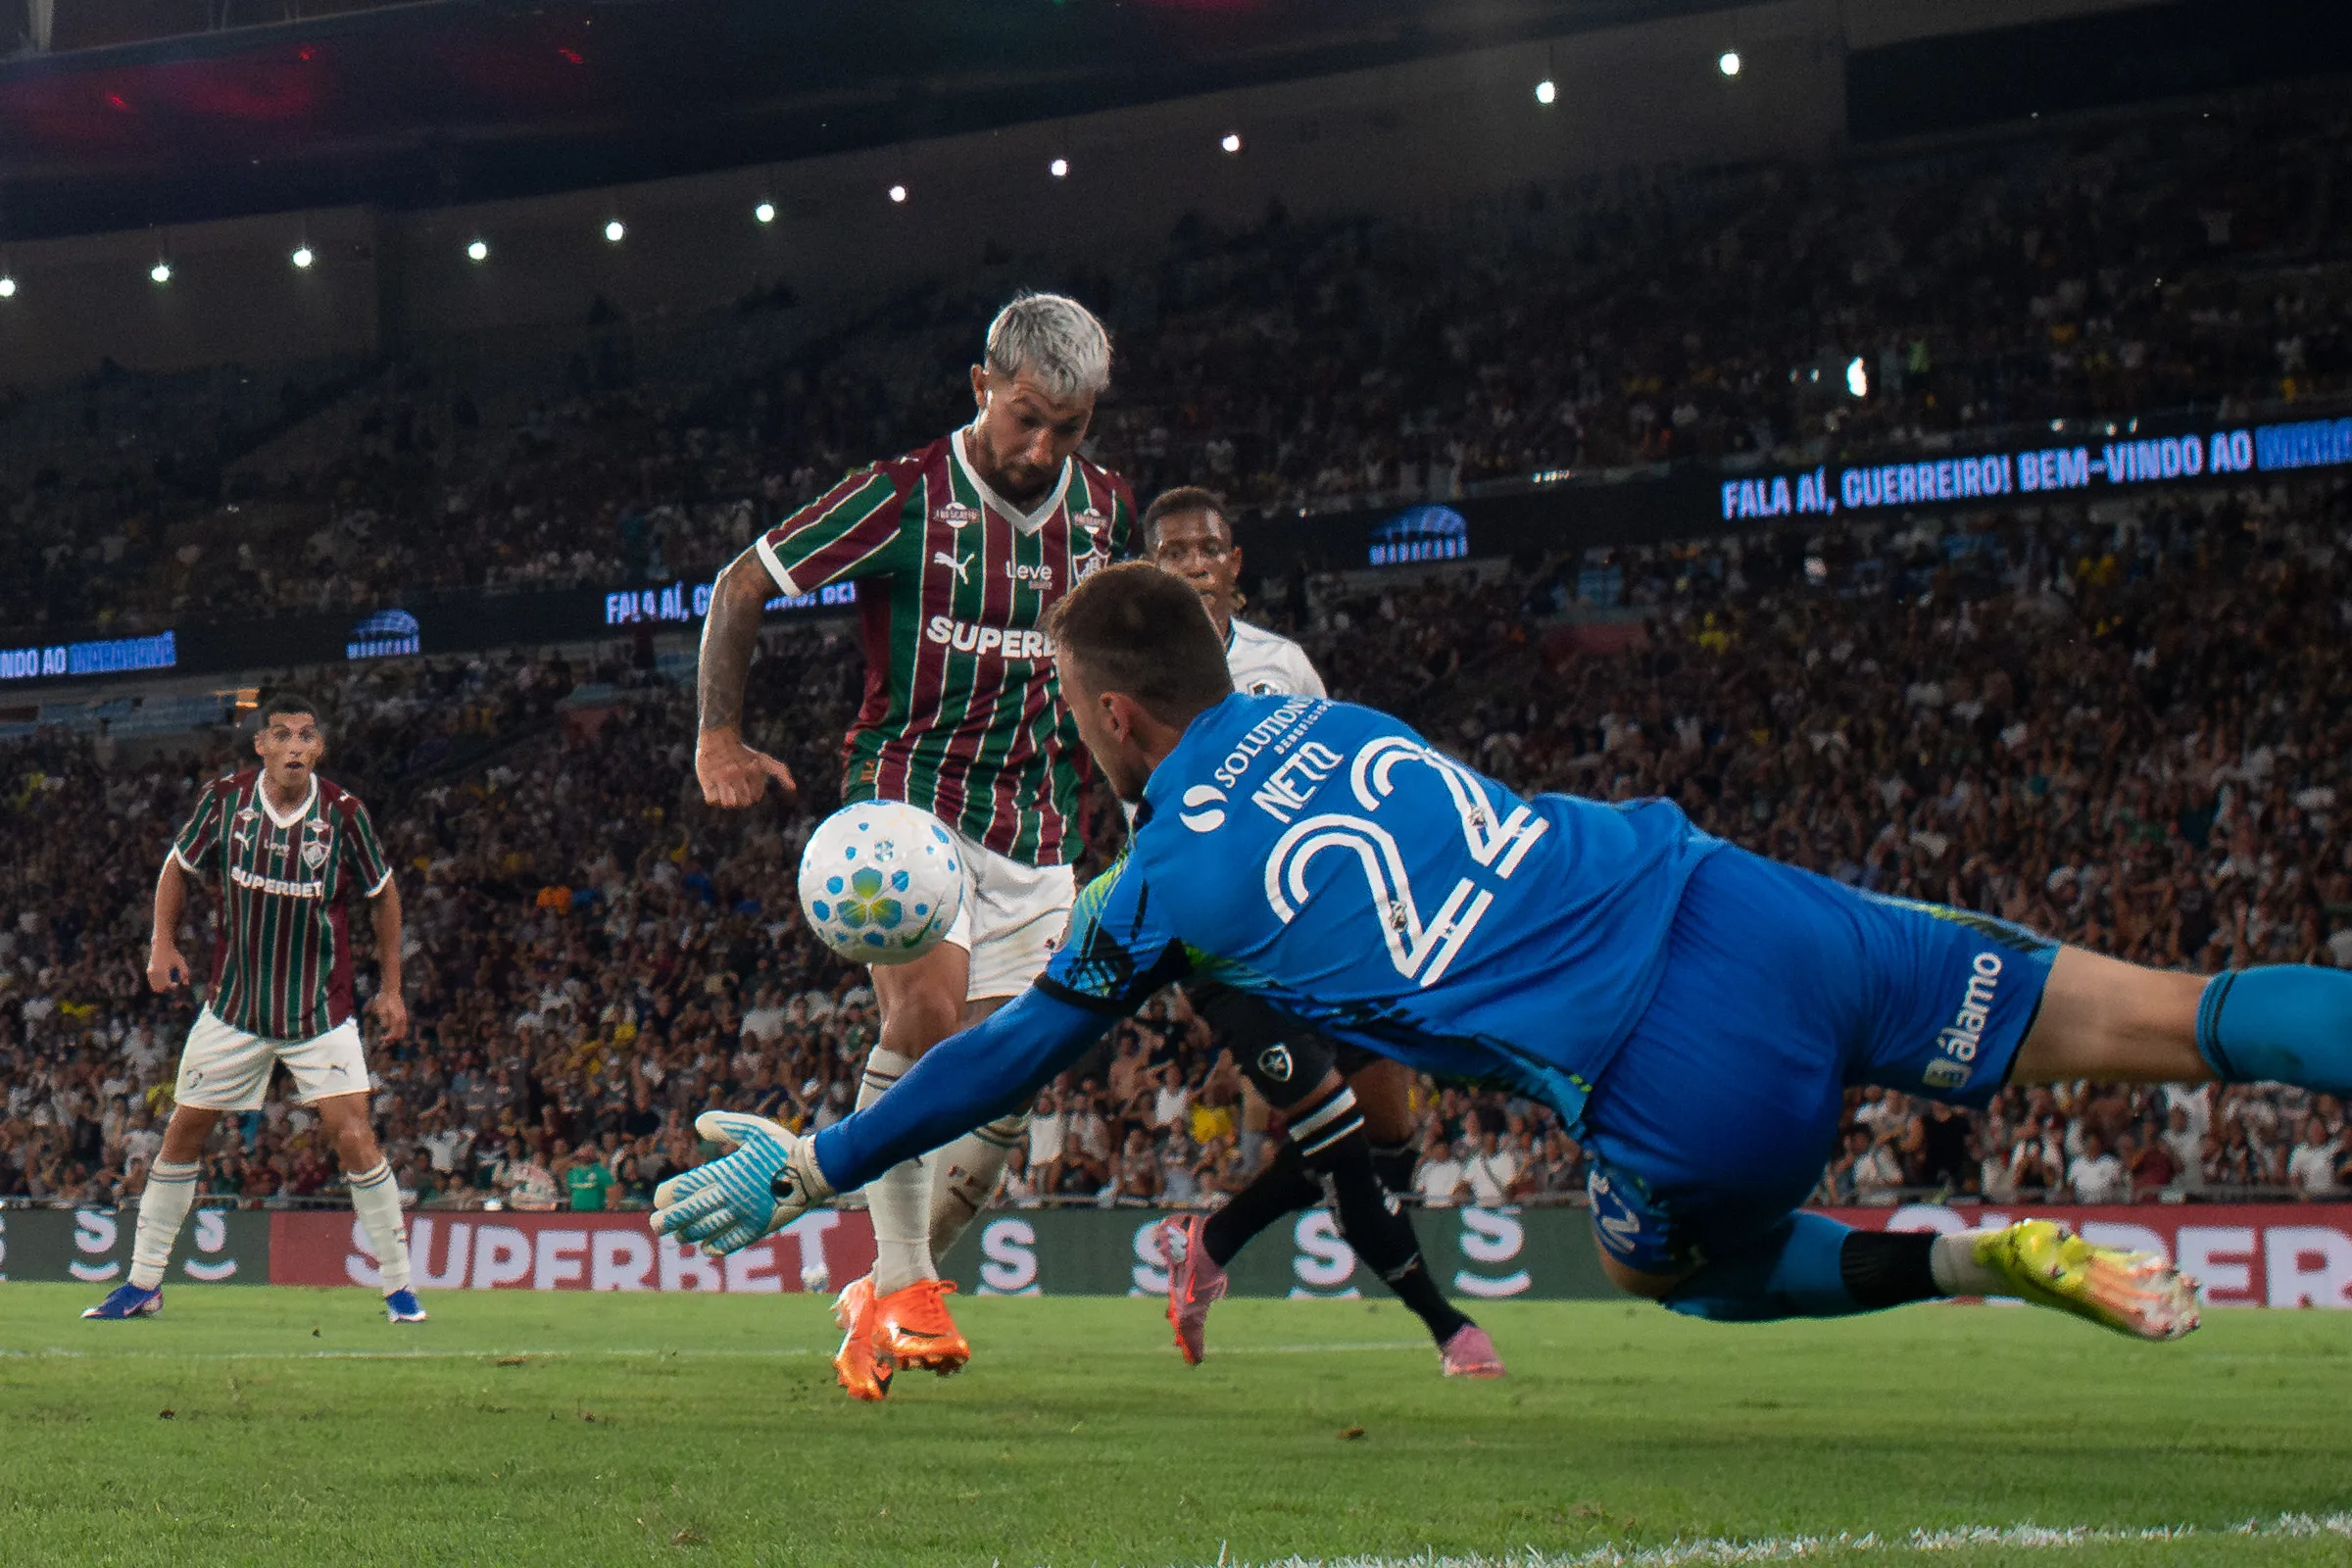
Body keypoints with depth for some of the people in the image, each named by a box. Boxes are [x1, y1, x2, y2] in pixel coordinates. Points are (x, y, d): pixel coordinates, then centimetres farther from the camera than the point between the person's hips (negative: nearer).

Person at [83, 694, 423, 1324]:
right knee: (182, 1132, 7)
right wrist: (163, 941, -3)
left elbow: (383, 893, 4)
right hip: (234, 1006, 2)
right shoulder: (225, 799, -8)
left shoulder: (343, 812, -11)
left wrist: (391, 987, 5)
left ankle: (398, 1287, -2)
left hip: (322, 1011, -2)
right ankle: (143, 1284, 21)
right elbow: (179, 866, 10)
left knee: (354, 1137, -13)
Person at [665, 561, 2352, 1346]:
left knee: (1684, 1274, 26)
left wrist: (805, 1171, 29)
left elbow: (1011, 1057, 16)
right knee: (2145, 1019, 5)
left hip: (1675, 1088, -5)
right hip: (1739, 902, 5)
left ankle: (1979, 1262, 4)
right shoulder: (1324, 717, 21)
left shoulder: (1164, 882, 5)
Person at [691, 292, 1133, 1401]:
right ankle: (904, 1292, -23)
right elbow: (742, 584, -1)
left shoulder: (1105, 511, 4)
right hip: (908, 796, -5)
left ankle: (880, 1292, 20)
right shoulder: (904, 498, -10)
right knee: (928, 1006, -29)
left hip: (1035, 831, 5)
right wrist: (719, 736, -6)